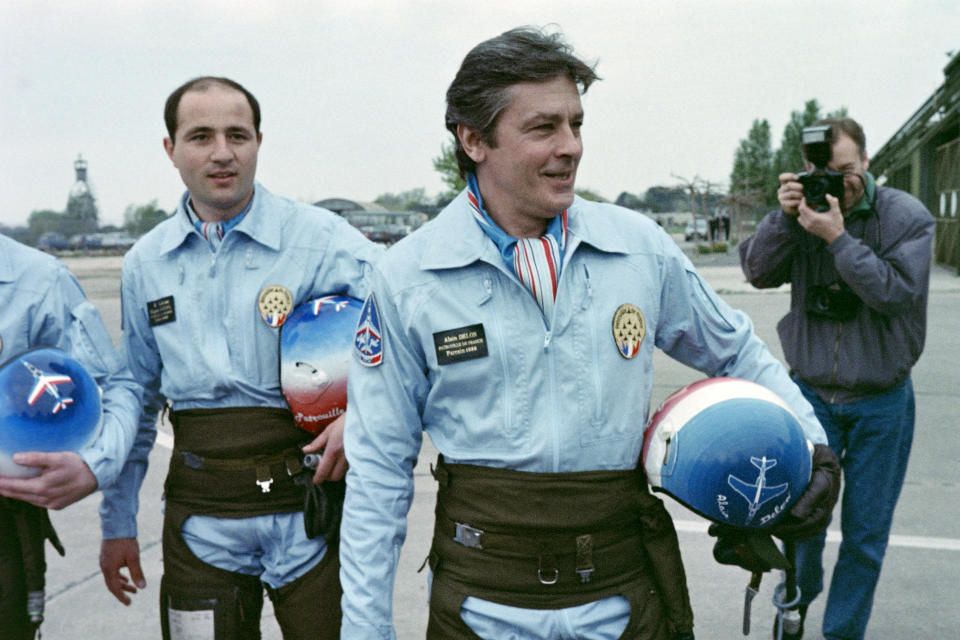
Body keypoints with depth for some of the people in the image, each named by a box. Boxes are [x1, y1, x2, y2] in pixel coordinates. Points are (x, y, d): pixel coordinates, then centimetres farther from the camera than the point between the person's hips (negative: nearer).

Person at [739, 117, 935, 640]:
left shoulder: (907, 216, -8)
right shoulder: (804, 210, -2)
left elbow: (894, 292, -19)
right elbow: (757, 272, -8)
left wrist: (837, 236, -26)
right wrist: (783, 217, -21)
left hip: (881, 402, -1)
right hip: (811, 393, 1)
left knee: (865, 533, 8)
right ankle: (798, 594, 37)